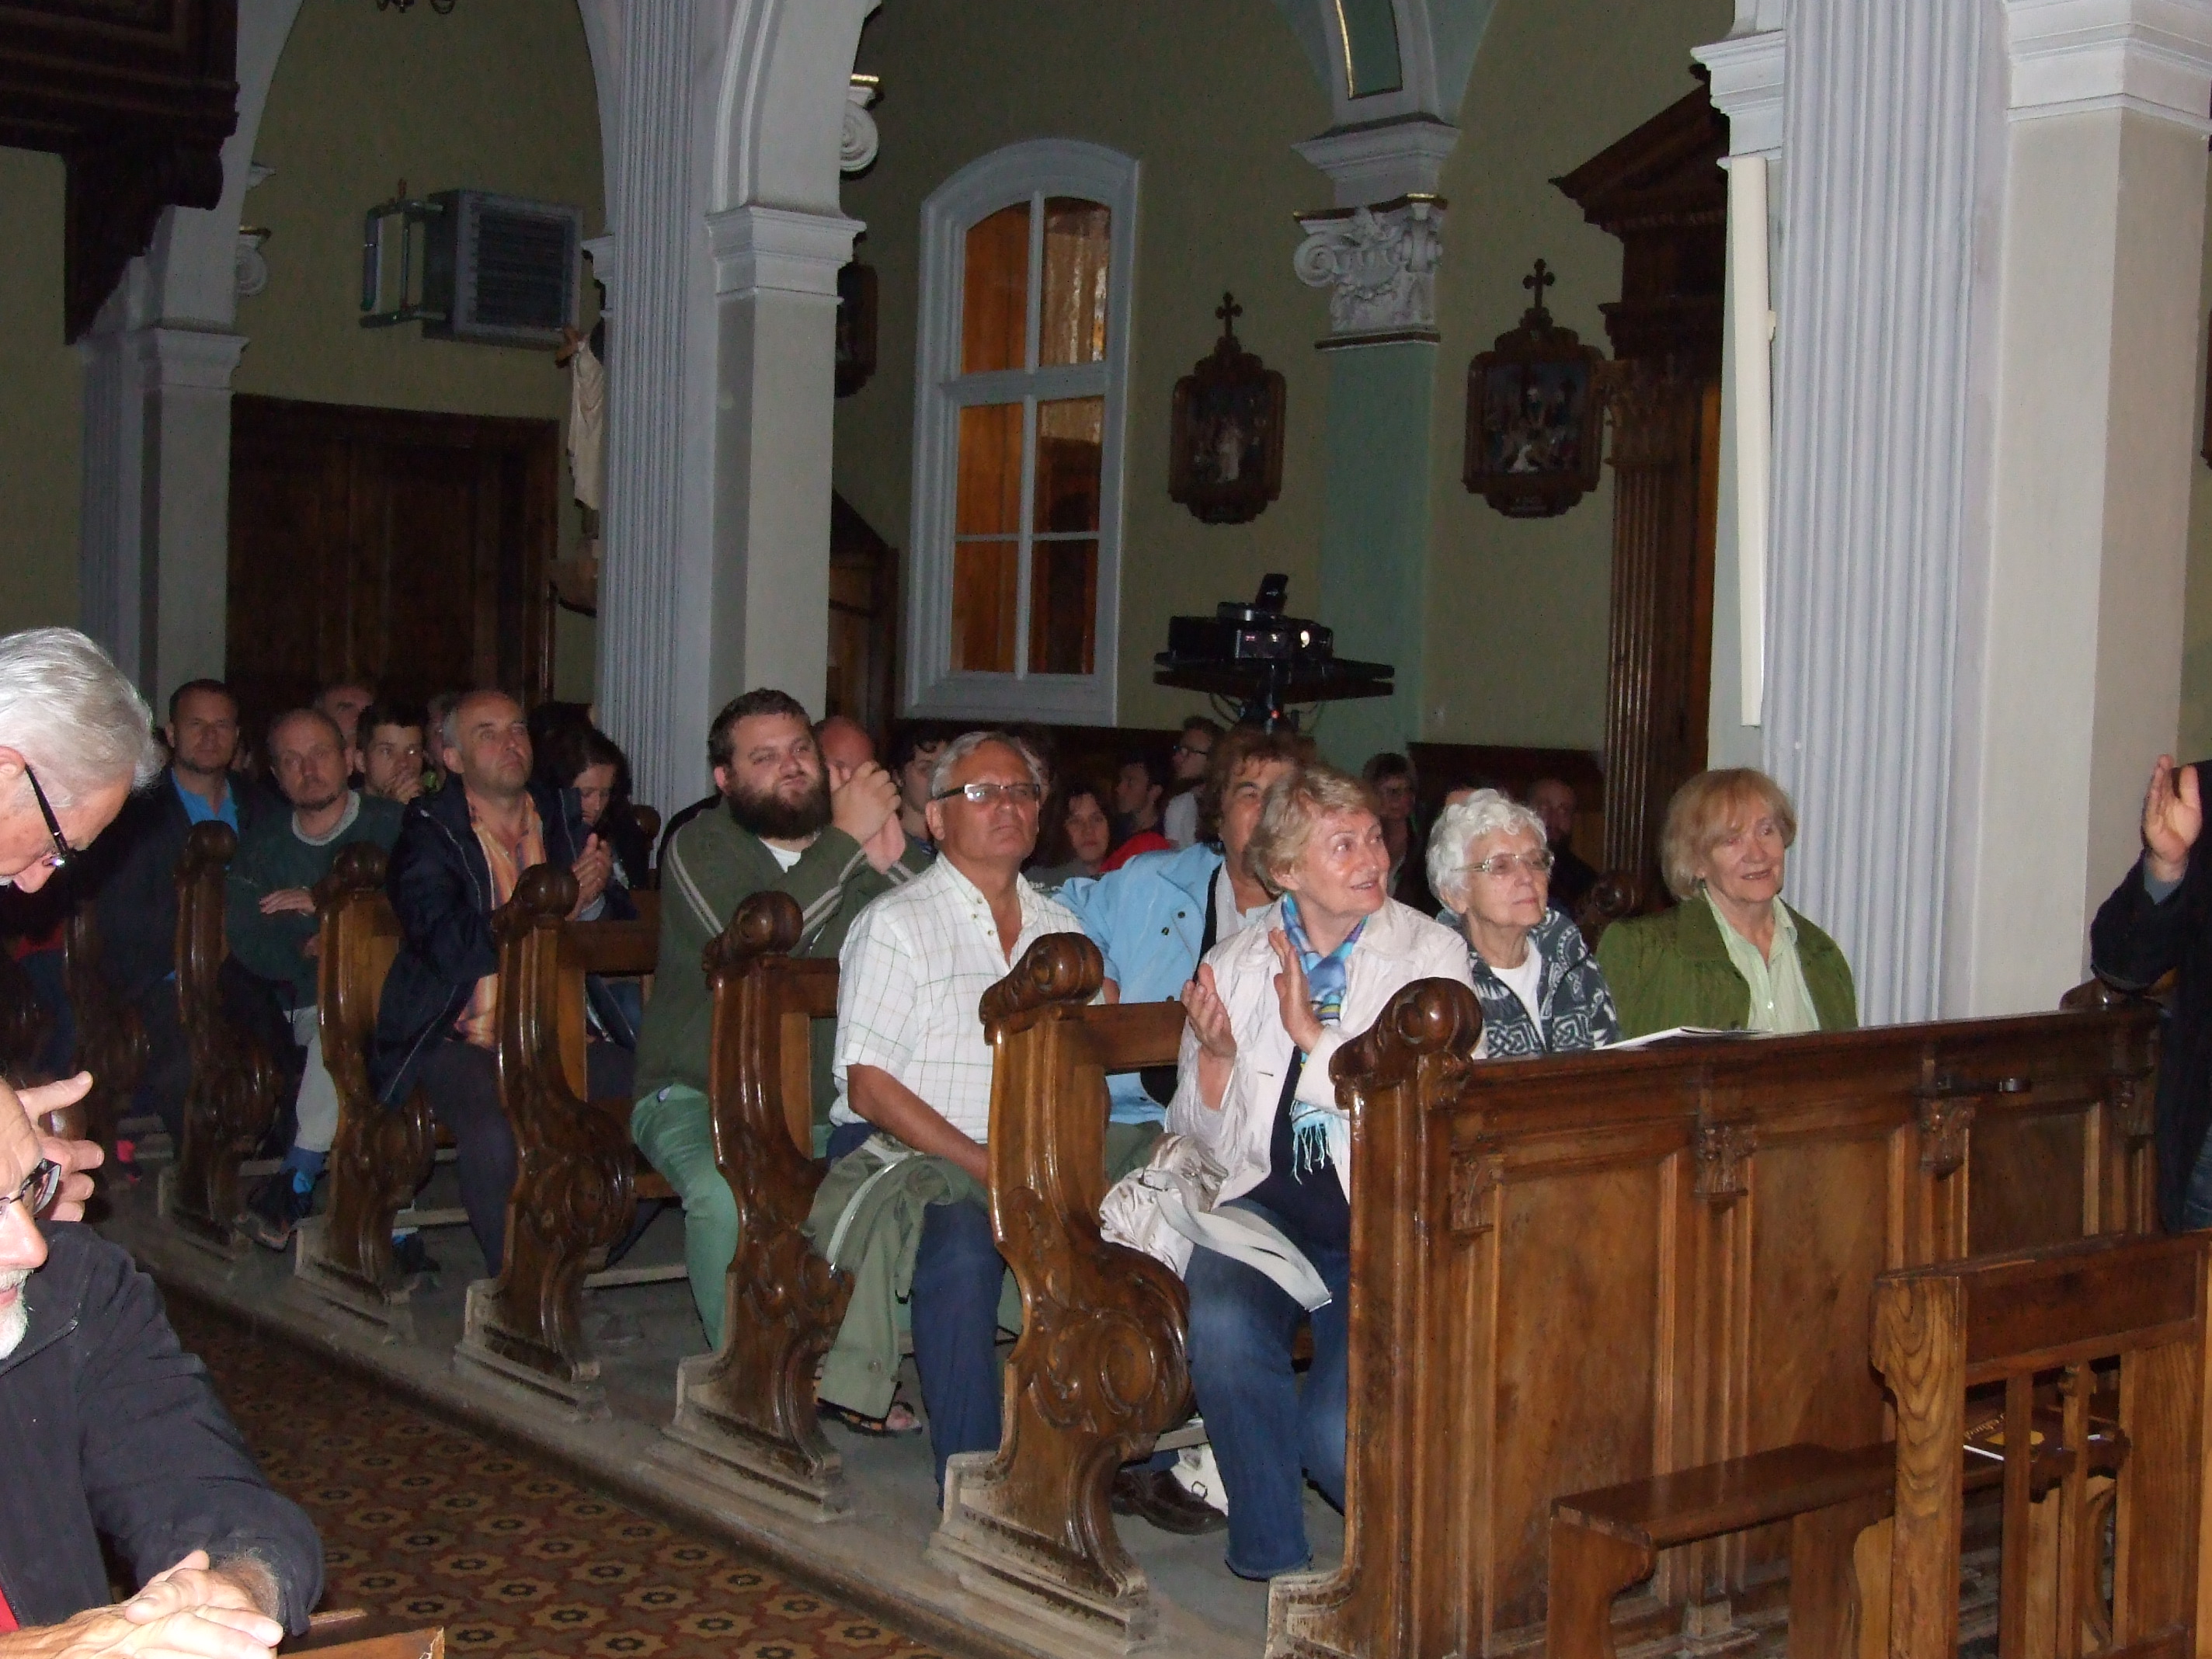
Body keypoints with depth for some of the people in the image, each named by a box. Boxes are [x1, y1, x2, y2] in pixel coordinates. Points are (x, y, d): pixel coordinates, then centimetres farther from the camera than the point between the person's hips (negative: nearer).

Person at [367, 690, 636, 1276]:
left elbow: (625, 925, 14)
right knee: (496, 1133, -34)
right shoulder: (428, 831, 3)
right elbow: (448, 945, -13)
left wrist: (594, 896, -9)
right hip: (465, 1039, -4)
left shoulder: (562, 815, 16)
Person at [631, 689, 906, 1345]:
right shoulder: (703, 845, -3)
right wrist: (845, 839, -21)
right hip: (698, 1094, -4)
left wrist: (889, 866, -20)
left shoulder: (862, 851, 9)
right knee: (727, 1193, -33)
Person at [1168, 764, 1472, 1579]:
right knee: (1221, 1324, -31)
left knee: (1339, 1435, -19)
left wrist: (1313, 1034, -13)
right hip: (1265, 1198, 2)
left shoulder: (1431, 952, 2)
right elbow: (1205, 1136, 11)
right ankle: (1273, 1560, -10)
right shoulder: (1235, 963, 9)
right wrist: (1214, 1054, -10)